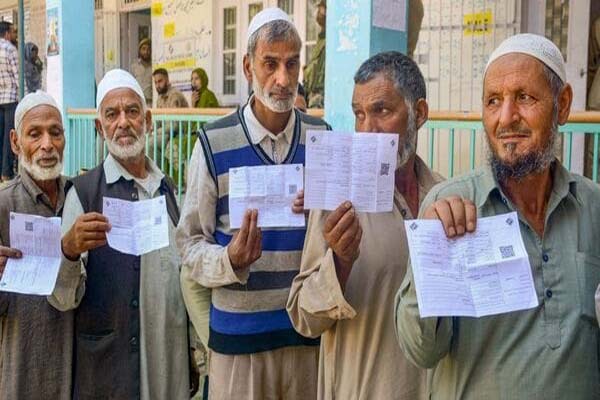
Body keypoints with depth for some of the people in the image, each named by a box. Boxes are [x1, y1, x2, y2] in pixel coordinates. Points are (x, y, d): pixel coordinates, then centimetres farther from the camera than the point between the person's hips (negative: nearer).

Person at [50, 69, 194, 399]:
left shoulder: (165, 187, 7)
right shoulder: (83, 192, -10)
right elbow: (62, 299, -15)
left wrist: (197, 355, 14)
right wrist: (69, 250, -35)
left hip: (172, 364, 5)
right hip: (108, 369, -5)